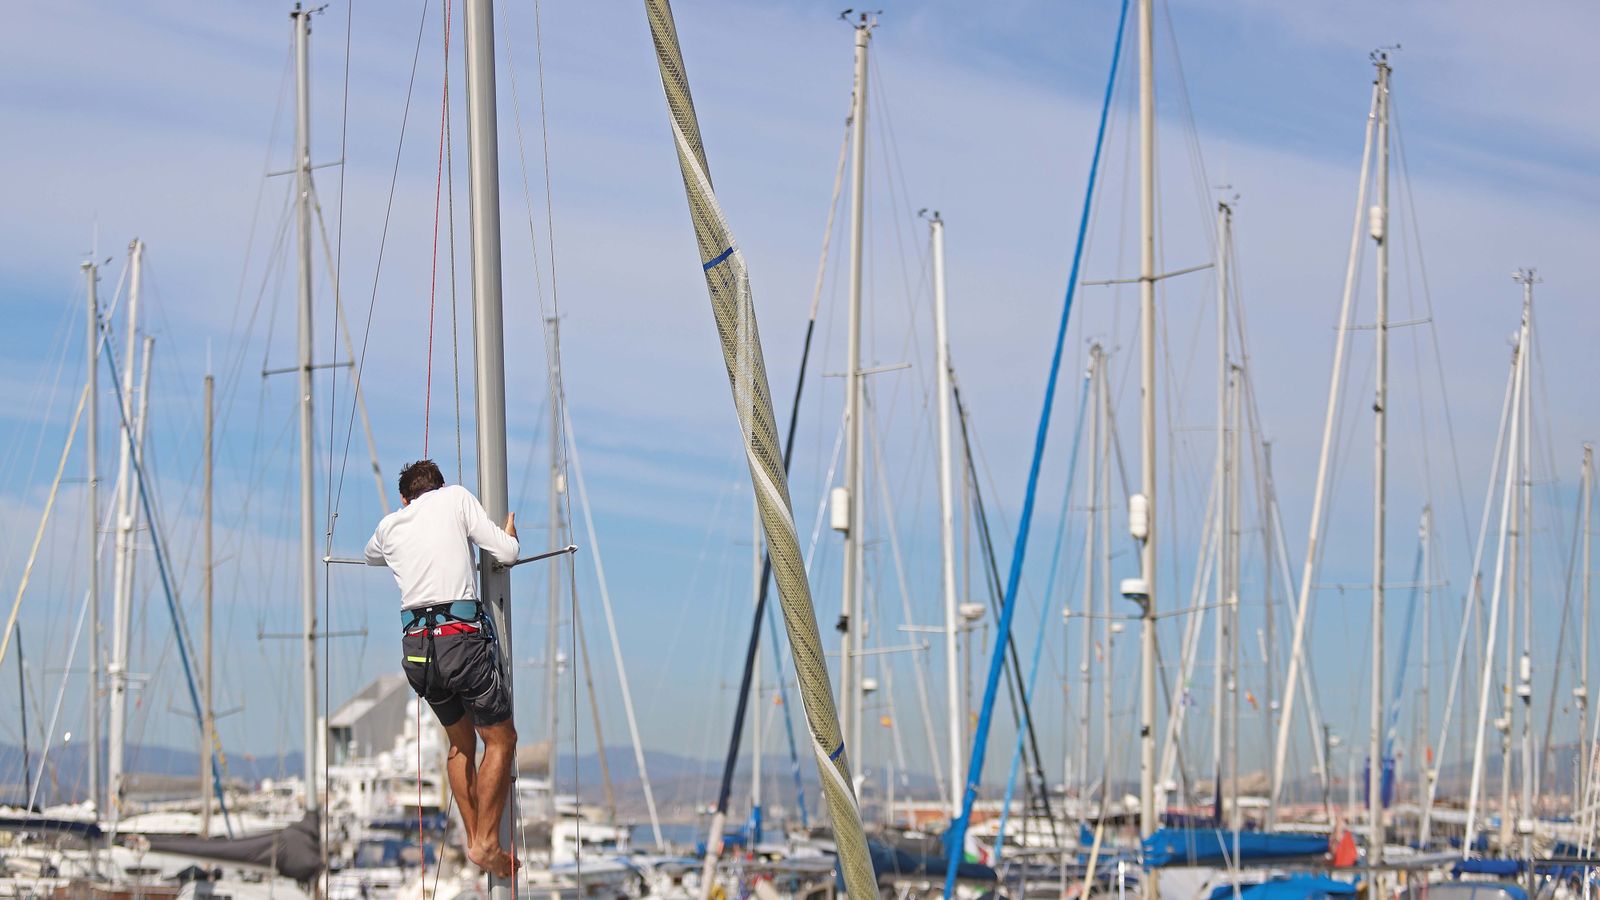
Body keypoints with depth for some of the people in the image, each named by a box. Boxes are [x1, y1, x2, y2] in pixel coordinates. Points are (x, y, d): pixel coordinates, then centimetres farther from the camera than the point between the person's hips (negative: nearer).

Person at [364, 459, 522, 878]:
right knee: (501, 740, 6)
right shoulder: (456, 497, 7)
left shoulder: (390, 524, 19)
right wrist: (509, 531, 23)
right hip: (463, 636, -5)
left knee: (460, 742, 22)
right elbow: (506, 553, 2)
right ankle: (486, 843, -1)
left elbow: (371, 555, 42)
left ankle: (473, 839, 22)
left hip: (415, 643, 5)